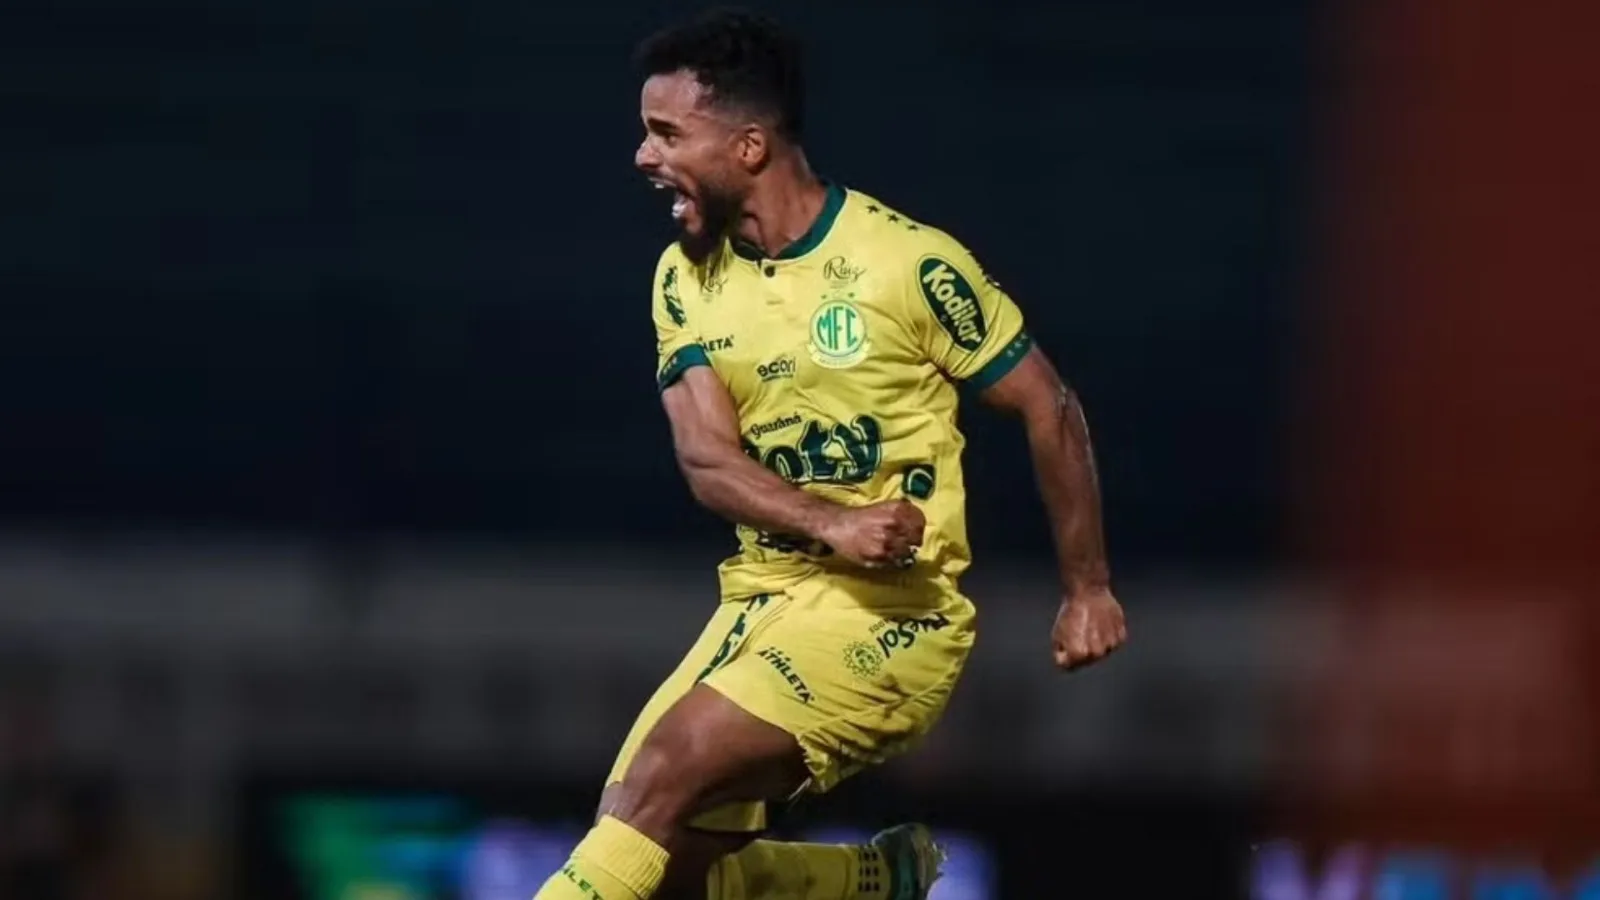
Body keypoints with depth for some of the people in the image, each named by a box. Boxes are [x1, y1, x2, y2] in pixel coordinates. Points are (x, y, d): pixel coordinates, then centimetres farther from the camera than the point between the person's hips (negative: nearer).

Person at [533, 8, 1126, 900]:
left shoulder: (907, 261, -11)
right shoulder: (687, 275, 5)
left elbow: (1051, 408, -2)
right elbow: (705, 455, -7)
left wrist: (1089, 590, -2)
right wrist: (831, 526, -25)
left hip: (890, 611, -7)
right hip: (764, 597, 7)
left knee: (664, 771, -25)